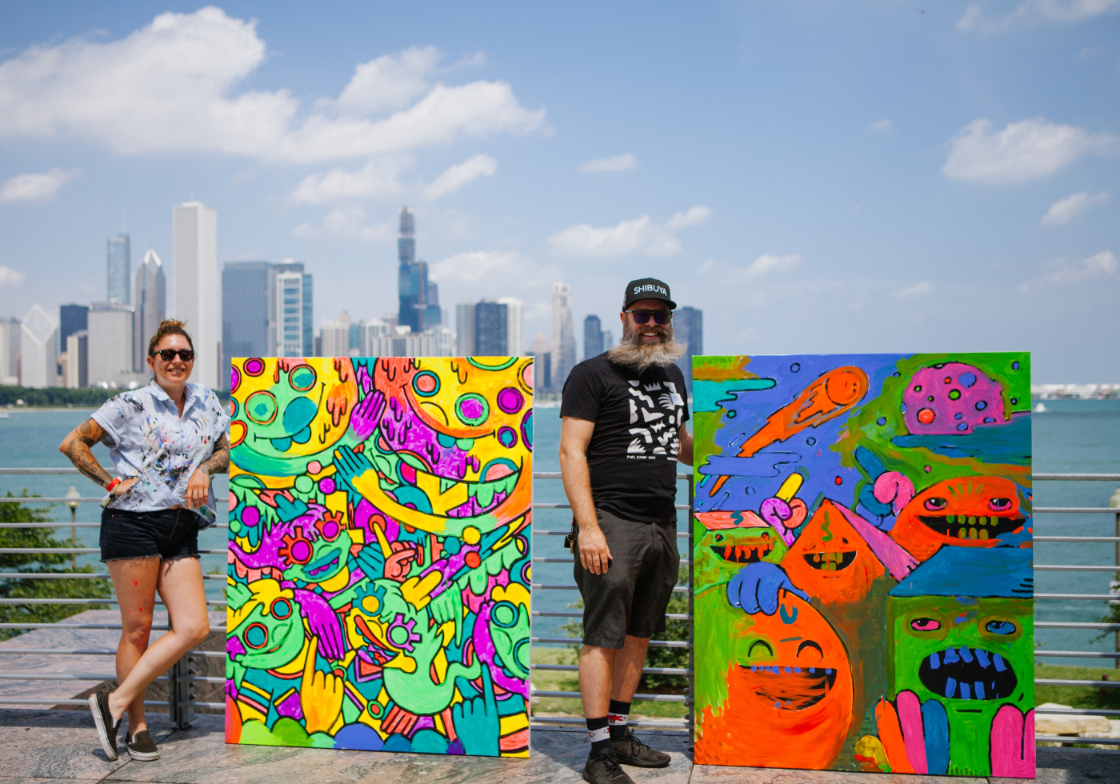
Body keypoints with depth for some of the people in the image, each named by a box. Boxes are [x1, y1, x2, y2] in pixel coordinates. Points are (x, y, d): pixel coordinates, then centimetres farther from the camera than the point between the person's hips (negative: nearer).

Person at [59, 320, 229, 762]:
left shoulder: (206, 403, 14)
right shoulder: (133, 405, 0)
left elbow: (224, 452, 22)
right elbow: (72, 444, 1)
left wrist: (205, 469, 1)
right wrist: (110, 482, -3)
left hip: (182, 528, 5)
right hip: (133, 522, -5)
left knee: (194, 627, -5)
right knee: (137, 627, -1)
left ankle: (115, 703, 4)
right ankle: (136, 726, 13)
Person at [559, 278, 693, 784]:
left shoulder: (672, 375, 18)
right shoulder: (593, 374, -4)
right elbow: (571, 451, -11)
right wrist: (588, 526, -19)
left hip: (662, 524, 7)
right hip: (613, 523, -7)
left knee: (639, 633, 12)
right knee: (604, 636, -5)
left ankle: (619, 733, 23)